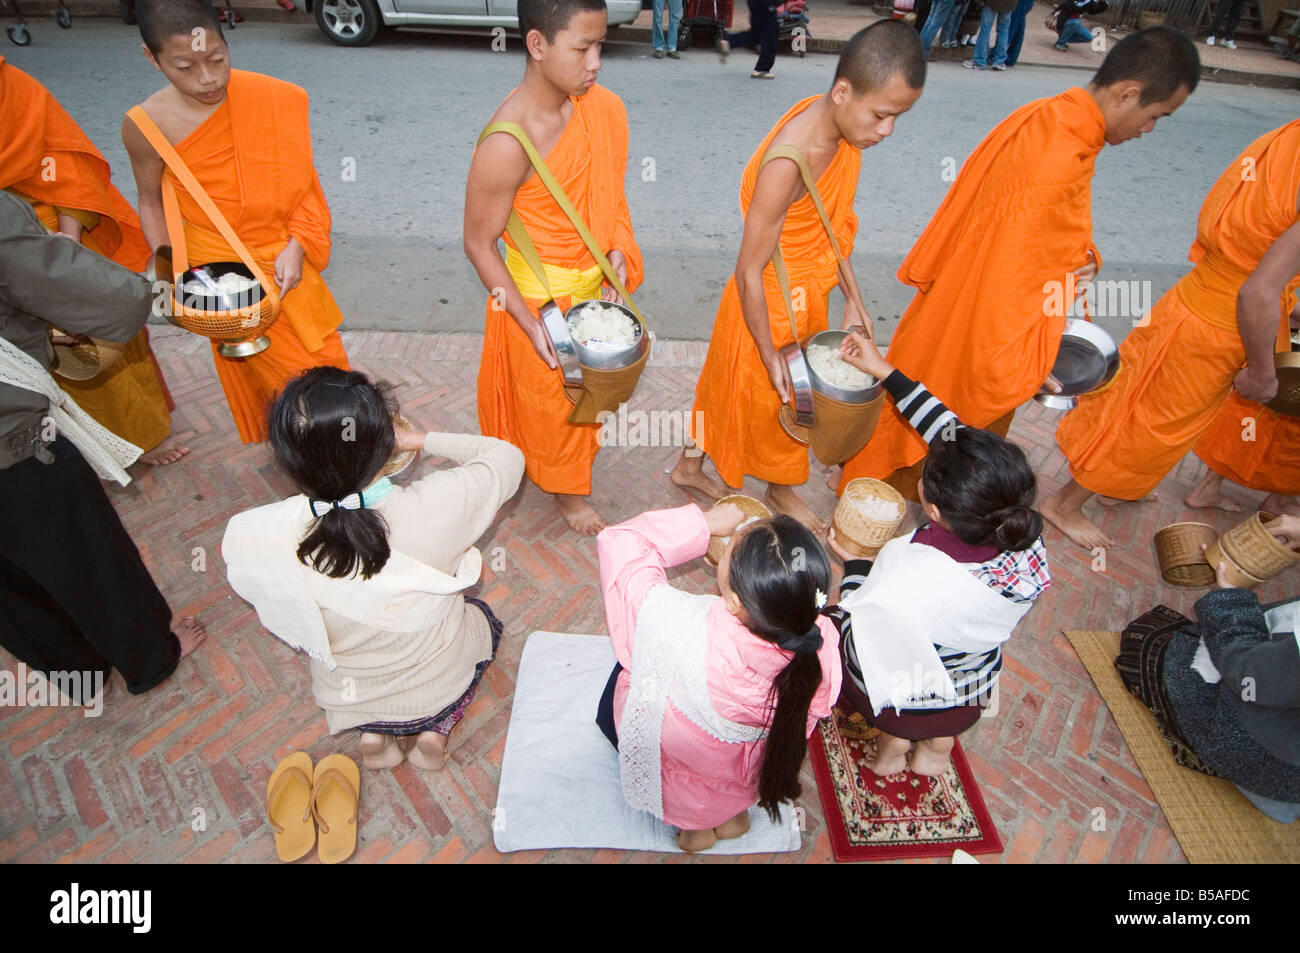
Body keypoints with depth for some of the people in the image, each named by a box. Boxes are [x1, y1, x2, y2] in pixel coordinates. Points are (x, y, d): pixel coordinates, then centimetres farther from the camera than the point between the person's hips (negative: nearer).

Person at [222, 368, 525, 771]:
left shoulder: (253, 537, -29)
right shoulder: (437, 506, -35)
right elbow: (507, 456, -14)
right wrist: (418, 440, -8)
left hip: (344, 699, 3)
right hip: (442, 688, -2)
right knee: (482, 615, 31)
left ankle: (372, 732, 16)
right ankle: (434, 730, 11)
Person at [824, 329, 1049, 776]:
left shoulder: (905, 574, -44)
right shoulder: (1023, 537, -27)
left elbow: (863, 648, -22)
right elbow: (950, 435, -15)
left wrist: (855, 563, -8)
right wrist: (887, 372, -7)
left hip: (900, 702, -4)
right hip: (971, 705, 4)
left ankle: (893, 738, 23)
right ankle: (938, 744, 31)